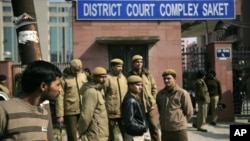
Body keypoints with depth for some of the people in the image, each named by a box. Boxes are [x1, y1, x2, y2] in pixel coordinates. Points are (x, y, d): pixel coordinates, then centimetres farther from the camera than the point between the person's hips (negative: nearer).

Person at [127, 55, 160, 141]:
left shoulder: (148, 75, 4)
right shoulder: (130, 76, -1)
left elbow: (154, 88, 8)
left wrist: (152, 100, 0)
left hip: (149, 105, 1)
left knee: (153, 126, 6)